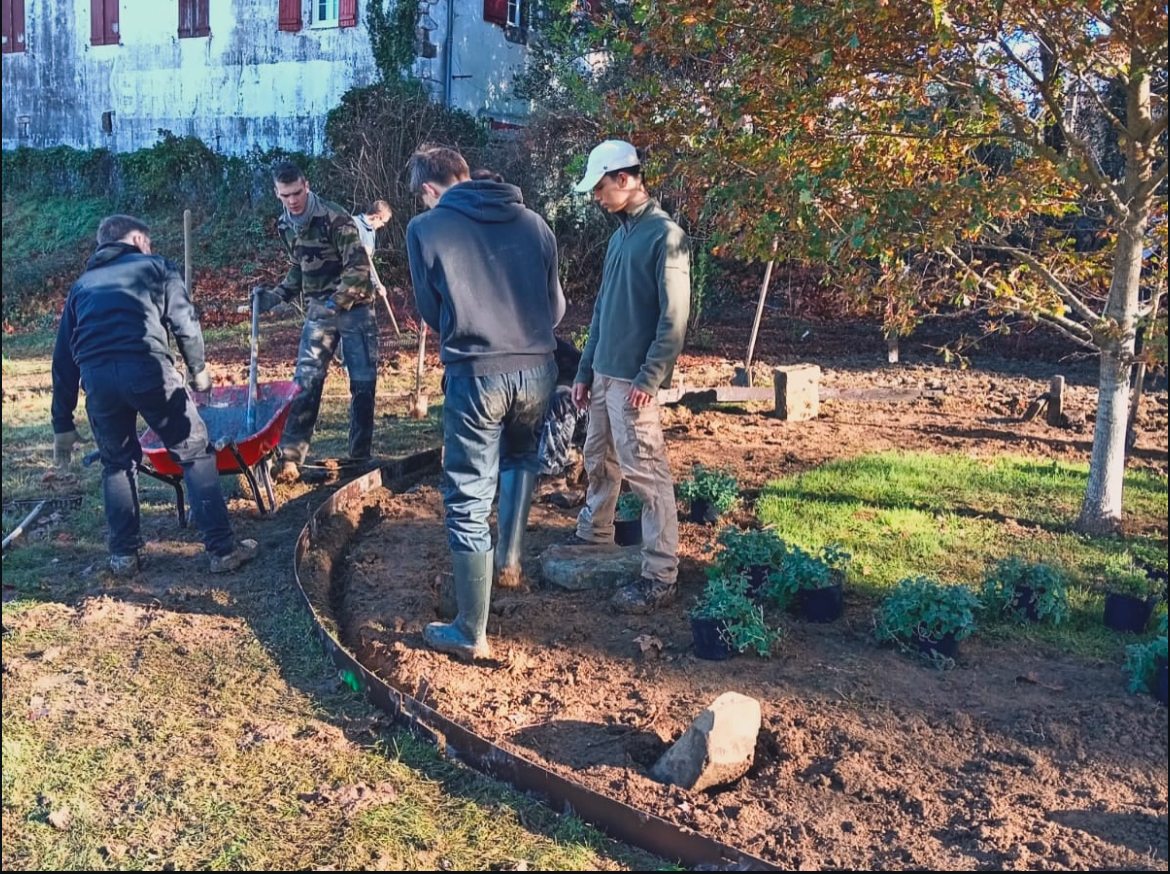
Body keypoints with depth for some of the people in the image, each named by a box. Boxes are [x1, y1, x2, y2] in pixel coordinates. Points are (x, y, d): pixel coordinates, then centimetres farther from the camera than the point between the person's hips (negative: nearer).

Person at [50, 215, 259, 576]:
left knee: (117, 463, 24)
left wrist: (63, 424, 29)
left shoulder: (82, 284, 32)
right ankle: (222, 549, 6)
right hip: (147, 367, -3)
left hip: (96, 376, 4)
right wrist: (197, 369, 28)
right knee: (194, 452, 8)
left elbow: (63, 357, 28)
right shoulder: (154, 266, 23)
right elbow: (185, 323, 10)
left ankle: (124, 554, 25)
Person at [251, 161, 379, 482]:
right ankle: (290, 456, 1)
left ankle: (360, 458, 12)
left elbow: (358, 266, -19)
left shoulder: (334, 218, -15)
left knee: (363, 383, 0)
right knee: (305, 382, -1)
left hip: (353, 308, -5)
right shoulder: (285, 225, 6)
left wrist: (337, 302, -26)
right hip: (317, 312, 5)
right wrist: (277, 295, 5)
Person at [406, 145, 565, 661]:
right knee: (521, 458, 34)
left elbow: (430, 311, 6)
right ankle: (510, 559, 33)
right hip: (537, 370, 4)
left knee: (468, 502, 6)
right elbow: (556, 306, 11)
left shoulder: (426, 228, -1)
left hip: (475, 376, -4)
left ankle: (470, 635, 13)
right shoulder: (532, 222, 7)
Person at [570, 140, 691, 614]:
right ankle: (594, 535, 37)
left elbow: (674, 317, -16)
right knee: (599, 461, 19)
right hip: (603, 374, 9)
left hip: (633, 381, -9)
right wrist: (585, 372, 18)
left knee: (646, 472, -6)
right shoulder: (620, 234, 16)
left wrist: (649, 379, -19)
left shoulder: (665, 234, -11)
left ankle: (660, 577, -1)